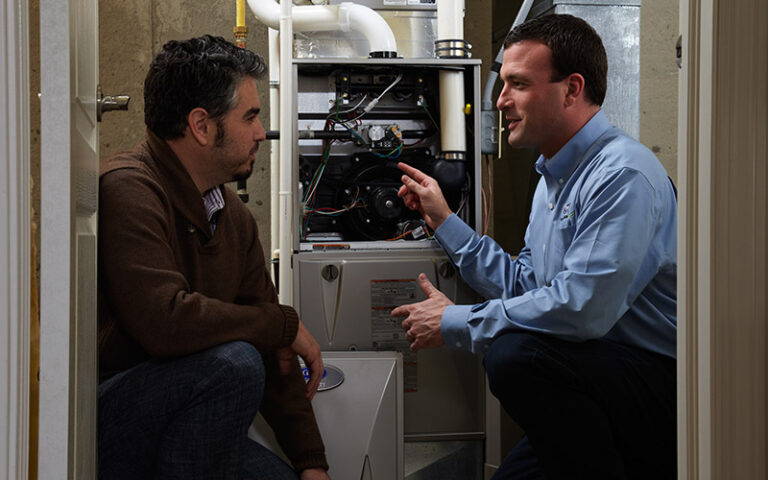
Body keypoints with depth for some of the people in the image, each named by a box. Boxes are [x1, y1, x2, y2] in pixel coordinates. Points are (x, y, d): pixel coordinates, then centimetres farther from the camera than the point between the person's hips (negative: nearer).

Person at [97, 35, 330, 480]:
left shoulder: (235, 217, 10)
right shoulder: (128, 189, -18)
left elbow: (276, 357, 12)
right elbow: (164, 321, -31)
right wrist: (287, 324, -17)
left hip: (176, 429, 9)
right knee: (234, 365, -28)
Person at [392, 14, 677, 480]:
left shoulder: (623, 175, -20)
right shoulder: (555, 175, 14)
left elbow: (581, 309, -29)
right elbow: (525, 285, 16)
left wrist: (455, 323, -18)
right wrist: (445, 222, 15)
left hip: (663, 383, -10)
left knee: (516, 354, -30)